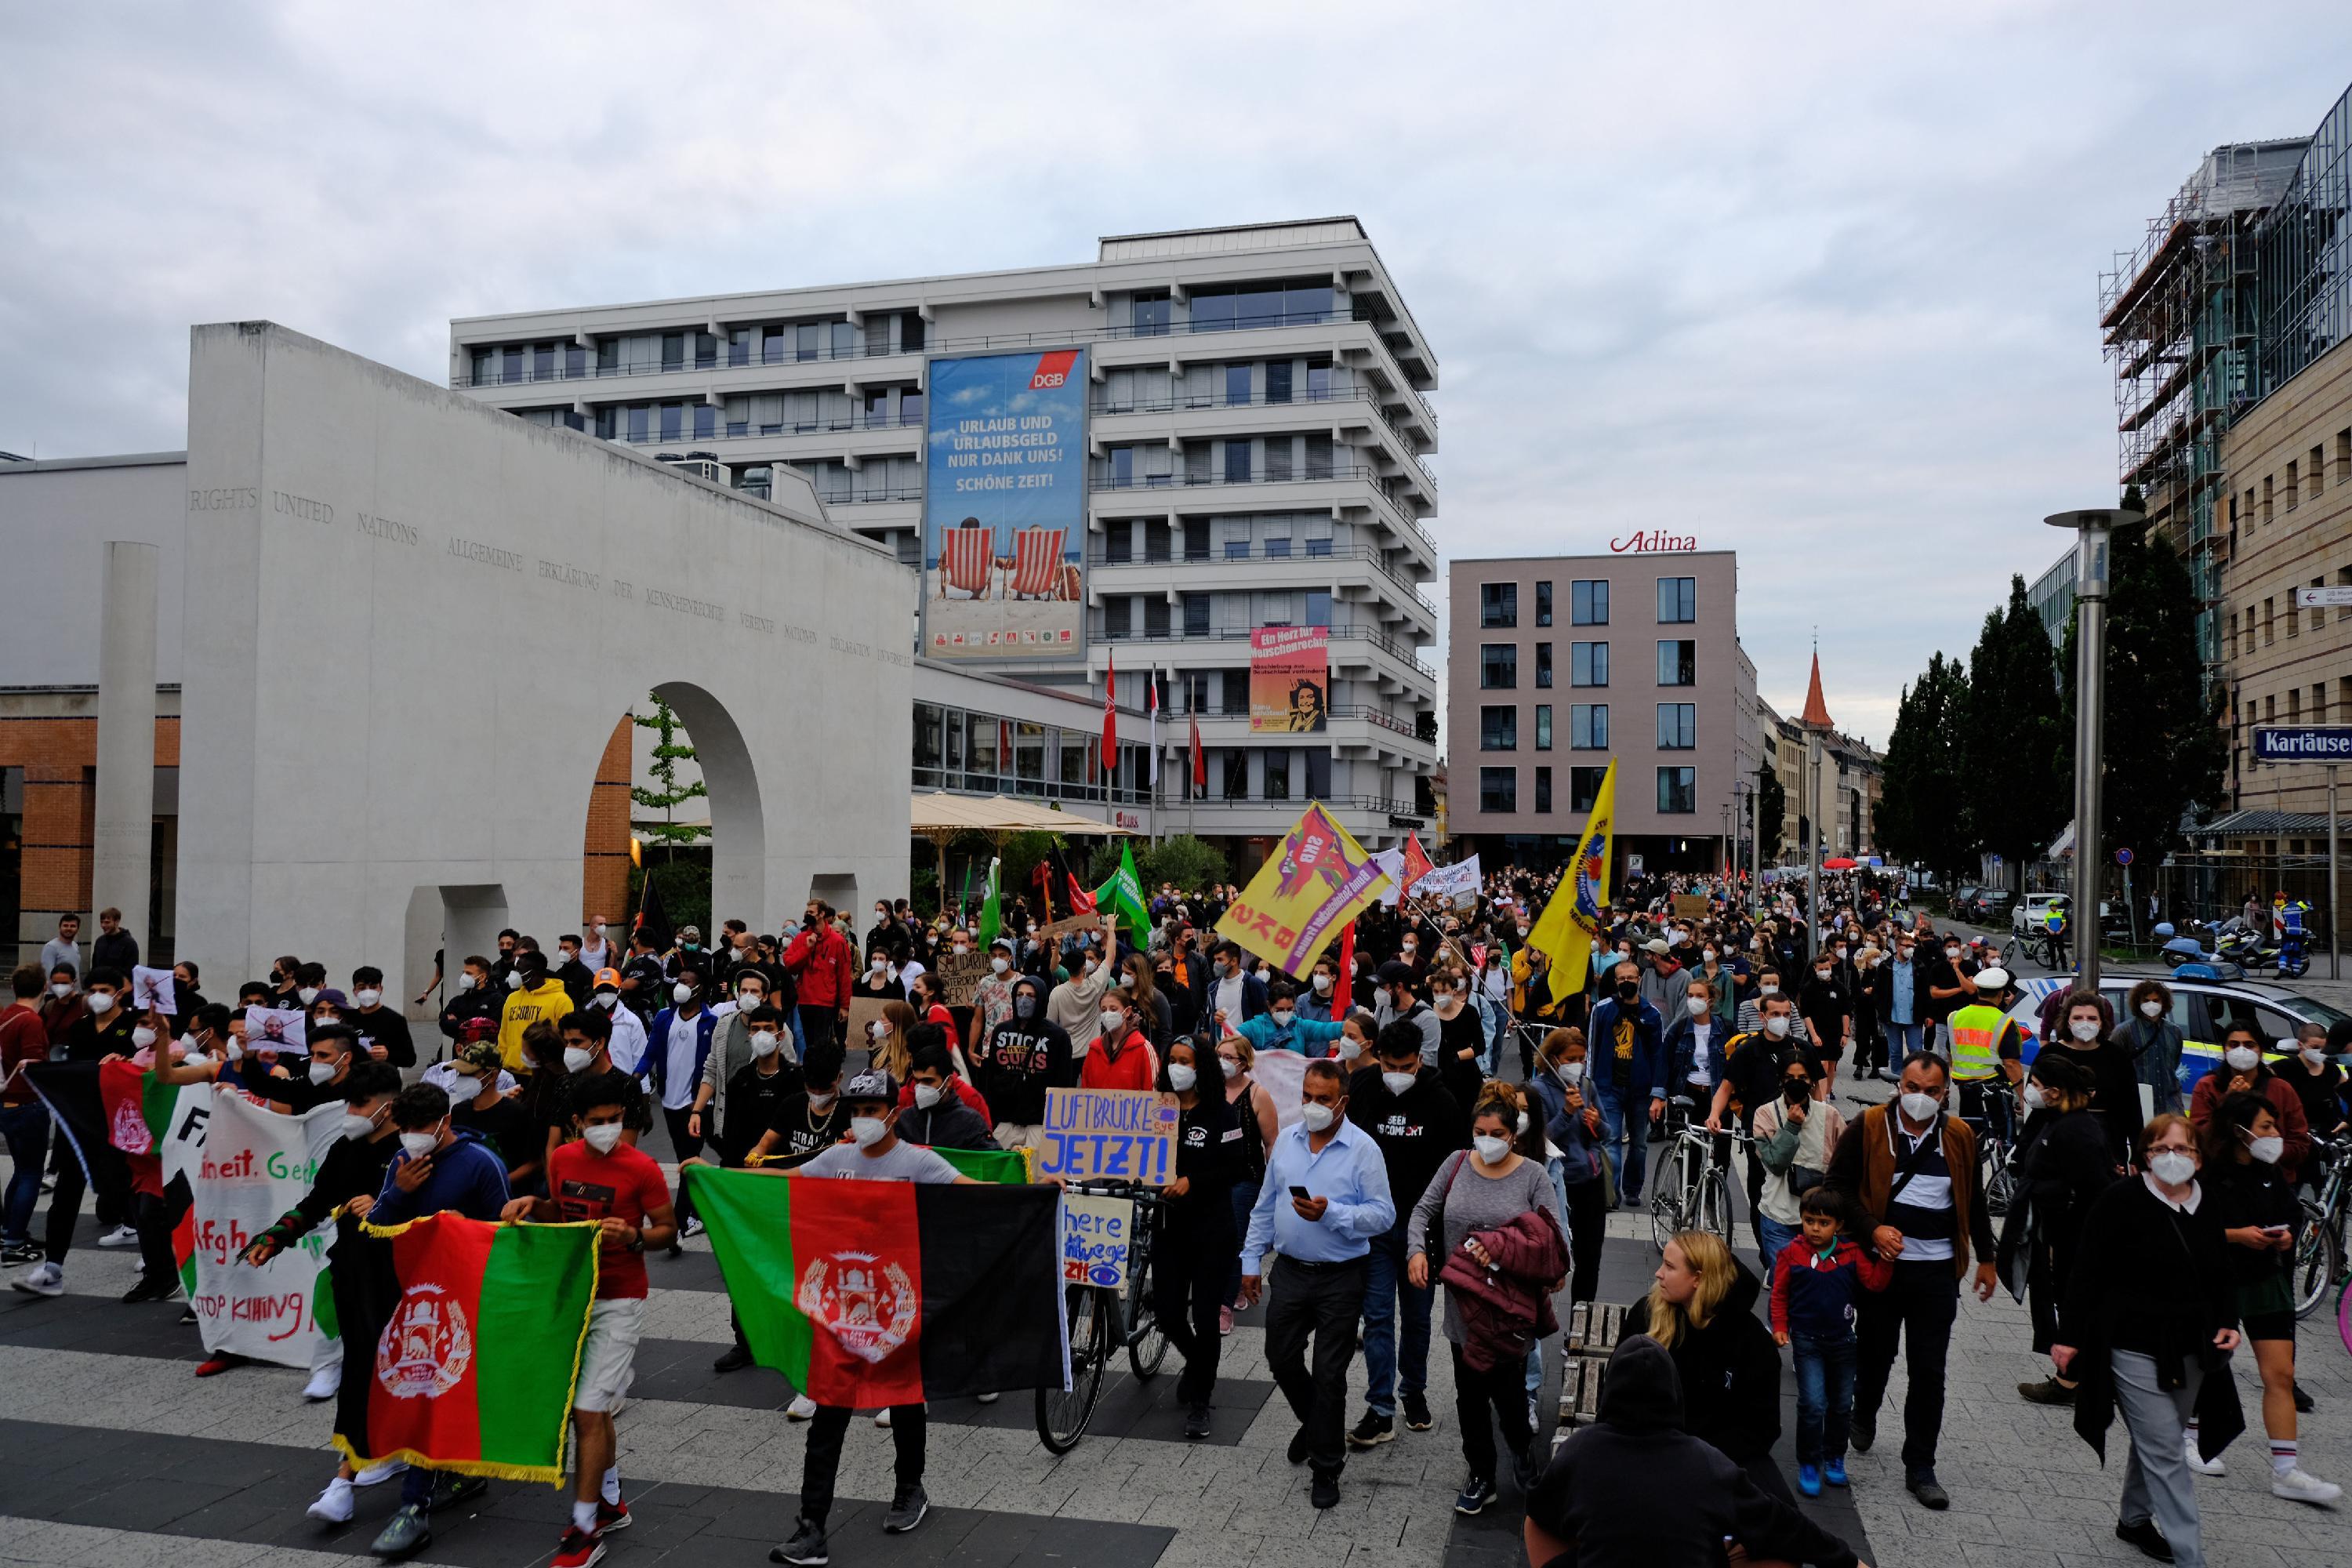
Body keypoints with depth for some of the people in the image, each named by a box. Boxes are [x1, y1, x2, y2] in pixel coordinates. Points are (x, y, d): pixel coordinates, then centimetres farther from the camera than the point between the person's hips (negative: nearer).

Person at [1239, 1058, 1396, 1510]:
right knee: (1281, 1360, 13)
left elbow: (1383, 1214, -14)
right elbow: (1265, 1206, 12)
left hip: (1340, 1278, -5)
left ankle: (1327, 1467, 18)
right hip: (1291, 1271, 5)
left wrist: (1331, 1213, -26)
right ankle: (1316, 1424, 42)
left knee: (1329, 1374, 2)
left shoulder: (1363, 1149, -11)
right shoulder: (1286, 1141, 5)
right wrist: (1251, 1261, 10)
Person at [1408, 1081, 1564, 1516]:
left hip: (1511, 1306, -3)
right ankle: (1481, 1476, 29)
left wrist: (1501, 1252, -23)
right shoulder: (1457, 1165, 1)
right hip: (1464, 1306, 3)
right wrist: (1417, 1250, -12)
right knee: (1470, 1394, 11)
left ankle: (1522, 1448, 32)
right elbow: (1423, 1211, 7)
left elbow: (1554, 1237, -11)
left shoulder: (1533, 1175, -6)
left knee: (1507, 1389, -1)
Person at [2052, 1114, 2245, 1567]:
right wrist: (2069, 1337, -12)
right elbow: (2087, 1272, -11)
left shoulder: (2208, 1208, 5)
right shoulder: (2121, 1201, -13)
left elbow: (2222, 1277, 18)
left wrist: (2228, 1322, 1)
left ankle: (2134, 1520, 37)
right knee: (2166, 1451, -5)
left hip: (2192, 1354, 6)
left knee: (2154, 1443, 18)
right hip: (2136, 1349, -6)